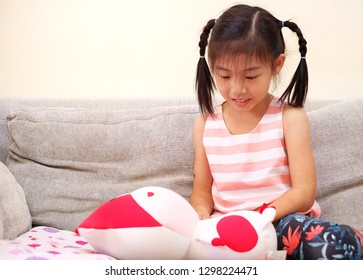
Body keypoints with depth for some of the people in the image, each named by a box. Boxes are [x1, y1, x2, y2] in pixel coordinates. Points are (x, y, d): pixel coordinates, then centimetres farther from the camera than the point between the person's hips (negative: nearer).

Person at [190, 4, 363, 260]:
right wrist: (201, 211, -14)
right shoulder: (205, 125, 7)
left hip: (282, 223, -3)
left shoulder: (290, 117, -2)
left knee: (337, 243, -37)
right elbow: (202, 190, 11)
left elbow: (304, 192, -7)